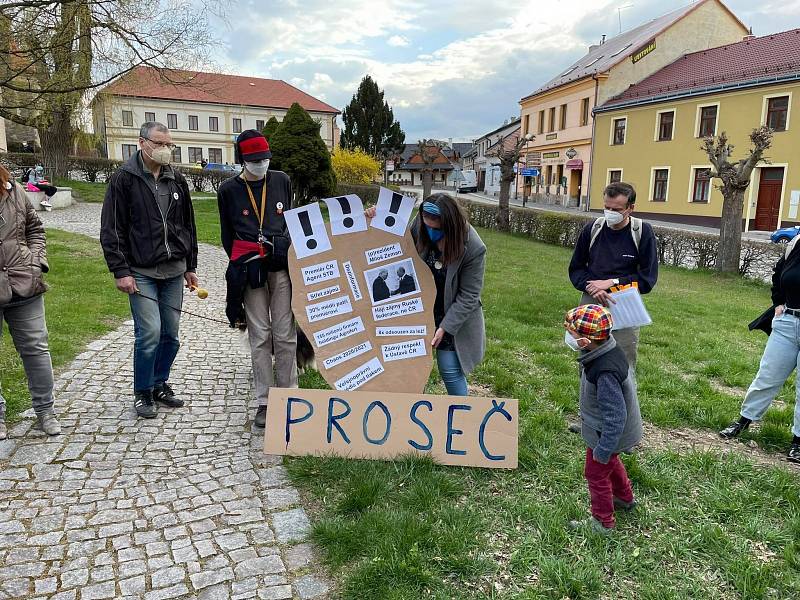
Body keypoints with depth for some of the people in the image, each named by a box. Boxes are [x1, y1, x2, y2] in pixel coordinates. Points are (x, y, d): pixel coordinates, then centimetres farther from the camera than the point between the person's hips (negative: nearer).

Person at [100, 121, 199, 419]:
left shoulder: (177, 179, 11)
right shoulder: (124, 179, -4)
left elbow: (188, 226, 17)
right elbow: (111, 230, -6)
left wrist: (190, 267, 15)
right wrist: (121, 271, -12)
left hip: (174, 271, 5)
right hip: (141, 272, -5)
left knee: (170, 334, 7)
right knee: (149, 333, -9)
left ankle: (160, 384, 25)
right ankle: (142, 392, 9)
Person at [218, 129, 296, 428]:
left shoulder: (281, 180, 7)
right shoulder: (229, 190, 3)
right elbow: (228, 234, 11)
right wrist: (241, 265, 9)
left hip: (282, 265, 1)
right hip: (249, 268, -1)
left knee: (285, 334, 1)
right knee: (259, 336, 3)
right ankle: (264, 402, 12)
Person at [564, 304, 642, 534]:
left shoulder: (606, 373, -39)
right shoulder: (609, 349, -9)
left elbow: (615, 416, -33)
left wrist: (603, 449, -24)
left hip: (608, 434, -9)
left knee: (596, 474, 11)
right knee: (611, 463, 31)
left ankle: (603, 522, 31)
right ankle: (625, 498, 55)